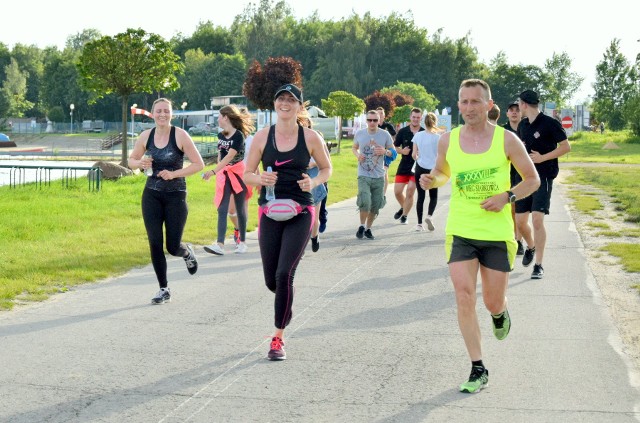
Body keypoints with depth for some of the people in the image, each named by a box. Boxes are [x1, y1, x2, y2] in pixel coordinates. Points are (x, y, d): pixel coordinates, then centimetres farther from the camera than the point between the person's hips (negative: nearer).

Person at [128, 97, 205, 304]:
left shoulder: (180, 135, -9)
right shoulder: (146, 136, 2)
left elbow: (198, 164, -9)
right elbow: (131, 160, 15)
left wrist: (174, 173, -18)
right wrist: (140, 163, -7)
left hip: (176, 196, -3)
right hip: (152, 195, 3)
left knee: (173, 247, -1)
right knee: (155, 244, -1)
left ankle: (187, 252, 37)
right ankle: (164, 289, 13)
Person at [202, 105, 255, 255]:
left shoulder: (238, 136, -14)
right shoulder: (221, 136, 7)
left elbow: (229, 156, -23)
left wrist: (213, 171, -31)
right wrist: (218, 173, 10)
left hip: (238, 174, -5)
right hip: (223, 175, 5)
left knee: (240, 209, 6)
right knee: (222, 209, -6)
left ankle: (242, 242, 18)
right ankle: (220, 244, -13)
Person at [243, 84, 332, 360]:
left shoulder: (310, 137, -1)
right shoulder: (262, 137, 1)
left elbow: (326, 169, 12)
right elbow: (247, 174, 6)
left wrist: (314, 182, -9)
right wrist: (261, 179, -16)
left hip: (300, 213, -2)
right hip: (270, 212, 2)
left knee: (284, 274, -14)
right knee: (271, 280, 5)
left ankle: (278, 338, -1)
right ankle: (285, 304, 44)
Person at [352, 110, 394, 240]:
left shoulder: (385, 135, -2)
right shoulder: (359, 133, 1)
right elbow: (354, 147, 18)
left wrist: (385, 151, -15)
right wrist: (357, 155, -4)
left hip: (379, 176, 1)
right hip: (363, 175, -1)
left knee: (375, 205, 6)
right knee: (365, 202, -18)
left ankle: (368, 228, 27)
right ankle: (362, 226, 5)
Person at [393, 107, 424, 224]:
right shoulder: (403, 132, 1)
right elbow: (395, 147, 9)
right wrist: (402, 151, -11)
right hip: (404, 165, 2)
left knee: (410, 192, -4)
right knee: (397, 191, 5)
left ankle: (404, 216, 11)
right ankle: (403, 208, 33)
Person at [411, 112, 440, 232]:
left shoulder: (418, 135, -1)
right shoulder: (438, 137, -7)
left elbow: (414, 155, 0)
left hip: (420, 168, 2)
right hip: (433, 169, -2)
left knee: (420, 196, 7)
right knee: (433, 196, 13)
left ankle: (419, 224, 4)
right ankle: (429, 215, -12)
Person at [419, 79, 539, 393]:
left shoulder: (507, 140, -6)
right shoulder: (448, 141, 0)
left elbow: (533, 179, 3)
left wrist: (507, 196, -15)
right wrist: (432, 180, -5)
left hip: (497, 232, -1)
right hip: (460, 231, 1)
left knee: (492, 302, 6)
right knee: (464, 297, -11)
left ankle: (500, 313, 46)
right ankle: (478, 370, -1)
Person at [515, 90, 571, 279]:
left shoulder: (550, 123, -9)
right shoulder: (522, 125, 11)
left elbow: (566, 147, -9)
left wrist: (542, 157, -15)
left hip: (543, 177, -6)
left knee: (537, 220, -14)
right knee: (520, 221, 6)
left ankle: (538, 265, -5)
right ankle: (531, 247, 36)